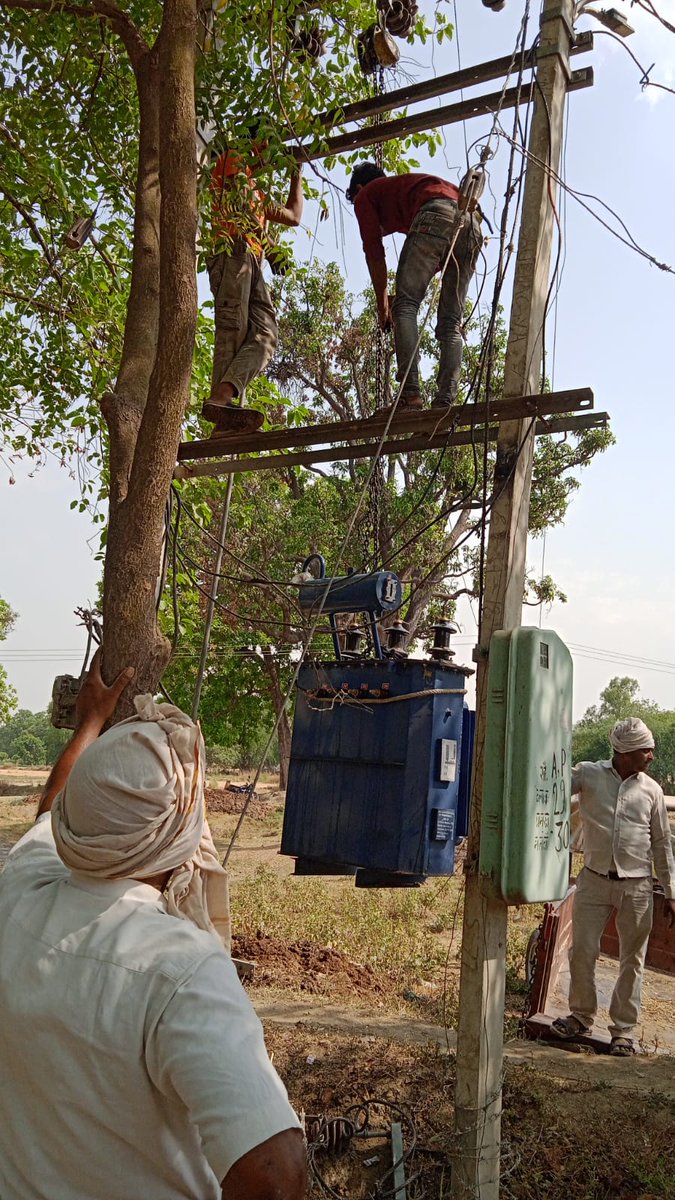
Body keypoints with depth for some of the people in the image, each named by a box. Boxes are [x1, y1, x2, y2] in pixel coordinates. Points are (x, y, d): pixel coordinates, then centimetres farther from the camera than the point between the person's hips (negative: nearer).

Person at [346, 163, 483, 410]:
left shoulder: (366, 195, 25)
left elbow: (374, 252, 14)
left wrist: (383, 304, 19)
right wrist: (403, 295, 33)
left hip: (436, 215, -6)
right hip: (472, 222, 6)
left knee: (405, 307, -6)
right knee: (451, 322, 5)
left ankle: (410, 392, -19)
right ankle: (446, 401, -6)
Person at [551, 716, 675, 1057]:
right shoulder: (587, 775, -4)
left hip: (637, 887, 1)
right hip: (594, 881, -1)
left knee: (632, 959, 8)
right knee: (582, 951, 5)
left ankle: (623, 1028, 24)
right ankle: (581, 1015, 26)